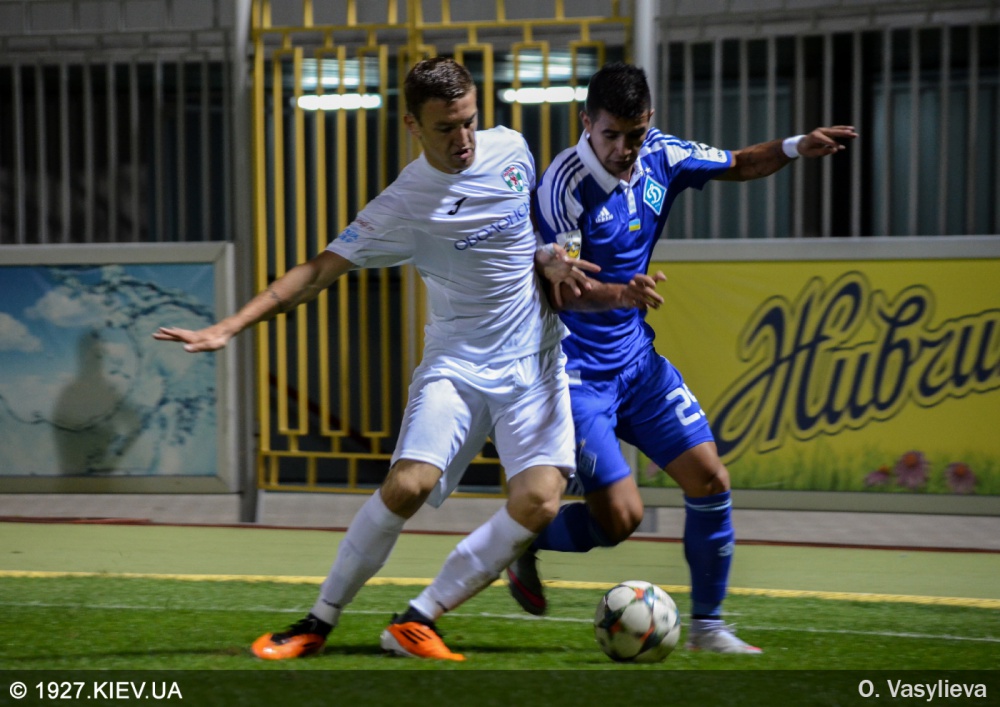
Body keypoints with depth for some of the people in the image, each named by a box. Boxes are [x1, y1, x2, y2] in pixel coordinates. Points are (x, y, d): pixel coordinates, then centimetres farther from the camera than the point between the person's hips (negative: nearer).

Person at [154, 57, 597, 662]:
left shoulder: (510, 148, 1)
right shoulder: (401, 208, -10)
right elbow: (319, 271, -10)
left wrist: (548, 259, 0)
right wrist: (228, 328, -19)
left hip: (536, 364, 3)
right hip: (458, 361, -3)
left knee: (538, 501, -18)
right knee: (408, 483, -24)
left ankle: (416, 622, -6)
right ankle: (320, 620, -3)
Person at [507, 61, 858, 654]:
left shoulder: (661, 156, -1)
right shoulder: (565, 183, -21)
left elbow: (740, 165, 16)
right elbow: (562, 288, -25)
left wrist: (796, 147, -2)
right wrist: (621, 294, -45)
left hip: (637, 360, 7)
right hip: (576, 368, -7)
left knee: (710, 479, -1)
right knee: (620, 518, -13)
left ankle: (708, 626, 13)